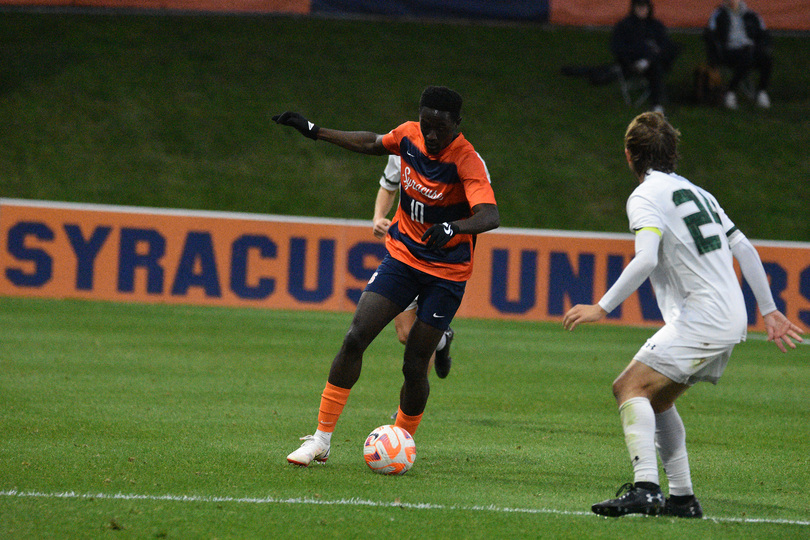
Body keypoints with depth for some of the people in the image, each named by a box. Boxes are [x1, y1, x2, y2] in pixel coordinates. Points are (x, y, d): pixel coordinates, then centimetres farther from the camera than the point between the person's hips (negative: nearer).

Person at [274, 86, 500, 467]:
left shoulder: (467, 160, -21)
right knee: (354, 339, -9)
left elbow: (490, 215, -36)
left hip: (446, 272, -5)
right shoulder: (409, 135, -4)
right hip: (402, 255, 5)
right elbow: (372, 144, 19)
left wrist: (454, 227, -55)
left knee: (414, 366, -6)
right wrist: (314, 131, 21)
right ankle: (321, 439, -2)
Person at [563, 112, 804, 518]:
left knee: (631, 386, -15)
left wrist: (602, 308, -21)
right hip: (731, 319, 9)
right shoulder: (696, 192, 20)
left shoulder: (646, 196, -6)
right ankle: (682, 497, 16)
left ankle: (645, 488, -30)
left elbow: (645, 260, -22)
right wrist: (769, 312, 27)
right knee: (655, 400, 18)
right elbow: (745, 249, 22)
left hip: (703, 316, -9)